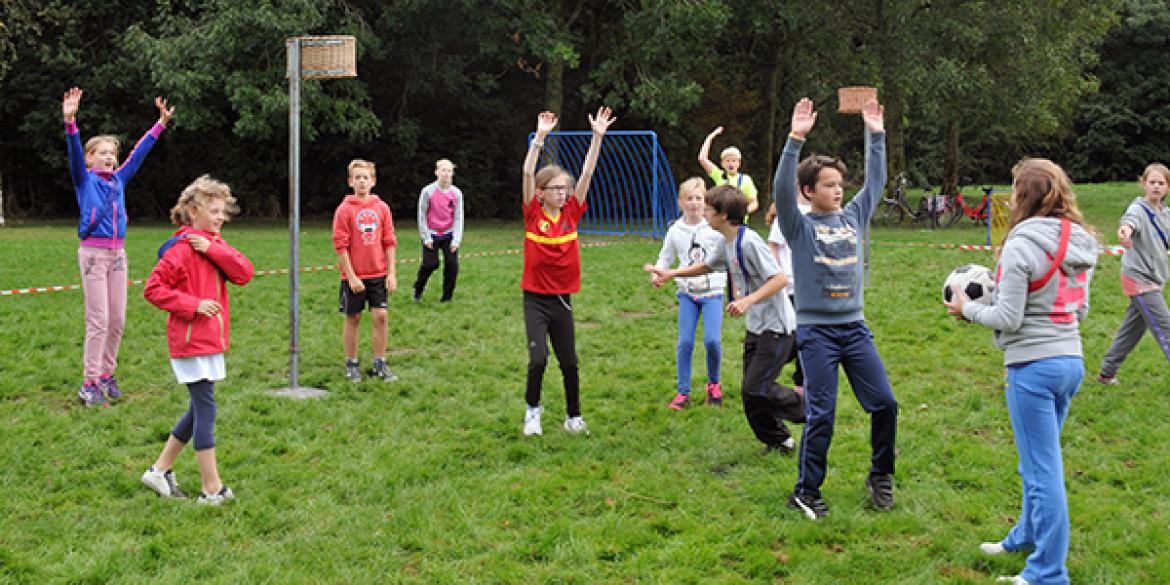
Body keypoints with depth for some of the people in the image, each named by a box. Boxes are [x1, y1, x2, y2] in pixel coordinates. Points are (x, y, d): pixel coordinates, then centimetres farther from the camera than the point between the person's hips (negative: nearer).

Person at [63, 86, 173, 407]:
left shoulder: (119, 179, 13)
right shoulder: (84, 179, 0)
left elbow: (139, 152, 16)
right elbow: (74, 152, -15)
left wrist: (161, 123, 16)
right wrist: (70, 121, -32)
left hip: (118, 254, 6)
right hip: (93, 253, -5)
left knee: (117, 320, 7)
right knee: (98, 321, -7)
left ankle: (106, 374, 19)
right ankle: (89, 384, -1)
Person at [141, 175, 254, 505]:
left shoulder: (215, 246, 12)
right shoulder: (181, 248, -13)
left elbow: (244, 273, -2)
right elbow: (153, 289, -15)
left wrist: (213, 250, -13)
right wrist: (194, 305, -20)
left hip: (212, 340, 9)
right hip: (192, 341, -9)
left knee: (199, 409, 15)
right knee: (205, 409, -6)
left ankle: (161, 470, 25)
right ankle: (212, 489, -1)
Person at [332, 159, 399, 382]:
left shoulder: (382, 208, 3)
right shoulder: (344, 209, -6)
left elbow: (389, 242, 5)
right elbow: (340, 246, -8)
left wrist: (391, 273, 1)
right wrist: (351, 276, -12)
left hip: (378, 274, 2)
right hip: (354, 276, -2)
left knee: (380, 316, 0)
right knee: (353, 318, 6)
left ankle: (380, 364, 10)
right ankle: (352, 364, 18)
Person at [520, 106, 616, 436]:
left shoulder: (571, 214, 1)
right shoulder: (533, 215, -7)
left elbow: (587, 173, -5)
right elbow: (528, 173, -18)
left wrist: (598, 136, -11)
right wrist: (540, 137, -26)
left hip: (562, 300, 3)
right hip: (535, 299, -3)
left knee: (569, 362, 9)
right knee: (538, 358, -14)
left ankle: (574, 416, 26)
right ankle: (532, 408, 11)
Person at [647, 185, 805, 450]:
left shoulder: (749, 242, -21)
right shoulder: (726, 243, 8)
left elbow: (780, 278, -25)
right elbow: (707, 266, 28)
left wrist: (747, 300, -33)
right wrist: (670, 274, 21)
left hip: (776, 326, -9)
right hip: (756, 326, 9)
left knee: (757, 386, -12)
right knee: (750, 391, 9)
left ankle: (810, 414, 7)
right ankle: (777, 439, 22)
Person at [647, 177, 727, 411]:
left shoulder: (716, 228, -6)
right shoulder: (675, 231, 2)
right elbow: (665, 258, 15)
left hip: (712, 292, -2)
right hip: (687, 293, 2)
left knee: (712, 340, -12)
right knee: (685, 342, -3)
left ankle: (714, 384, 14)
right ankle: (683, 392, 9)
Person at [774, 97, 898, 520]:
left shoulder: (854, 216, 11)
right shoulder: (800, 226, -3)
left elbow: (875, 180, 13)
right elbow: (782, 189, -18)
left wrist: (876, 135, 4)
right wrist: (796, 139, -28)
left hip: (855, 327, 5)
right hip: (816, 331, -5)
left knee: (885, 404, 4)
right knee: (821, 415, -5)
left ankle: (880, 476, 24)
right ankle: (806, 492, 8)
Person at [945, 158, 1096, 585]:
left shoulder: (1021, 245, -16)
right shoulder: (1080, 244, 7)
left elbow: (1007, 319, -15)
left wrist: (968, 309, 1)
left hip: (1033, 365, -8)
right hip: (1071, 361, 8)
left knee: (1042, 469, -1)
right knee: (1040, 460, 22)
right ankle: (1027, 537, 38)